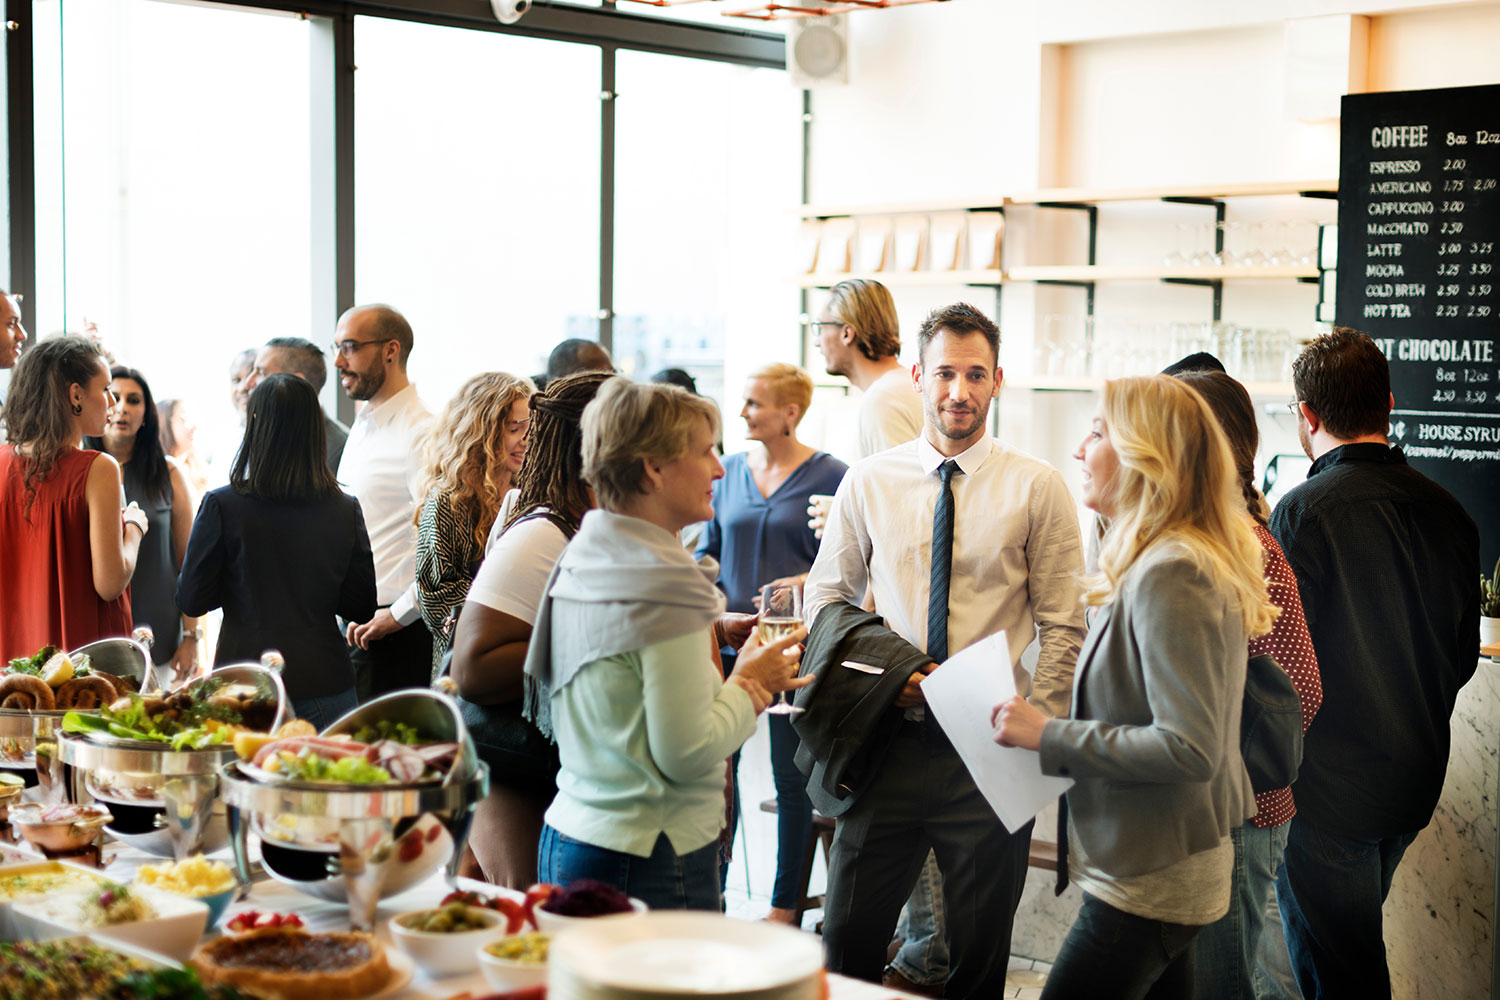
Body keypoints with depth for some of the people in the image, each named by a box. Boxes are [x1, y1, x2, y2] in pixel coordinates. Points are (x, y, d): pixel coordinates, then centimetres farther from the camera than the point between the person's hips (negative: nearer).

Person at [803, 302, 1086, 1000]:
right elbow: (825, 597, 11)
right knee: (846, 942, 5)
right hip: (890, 745, 1)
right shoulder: (868, 482, 4)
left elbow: (1063, 626, 0)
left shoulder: (1036, 487, -1)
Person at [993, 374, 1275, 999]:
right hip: (1166, 870, 10)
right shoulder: (1162, 563, 12)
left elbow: (1189, 748, -25)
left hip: (1148, 887, -10)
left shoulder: (1172, 576, -20)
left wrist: (1049, 736, -20)